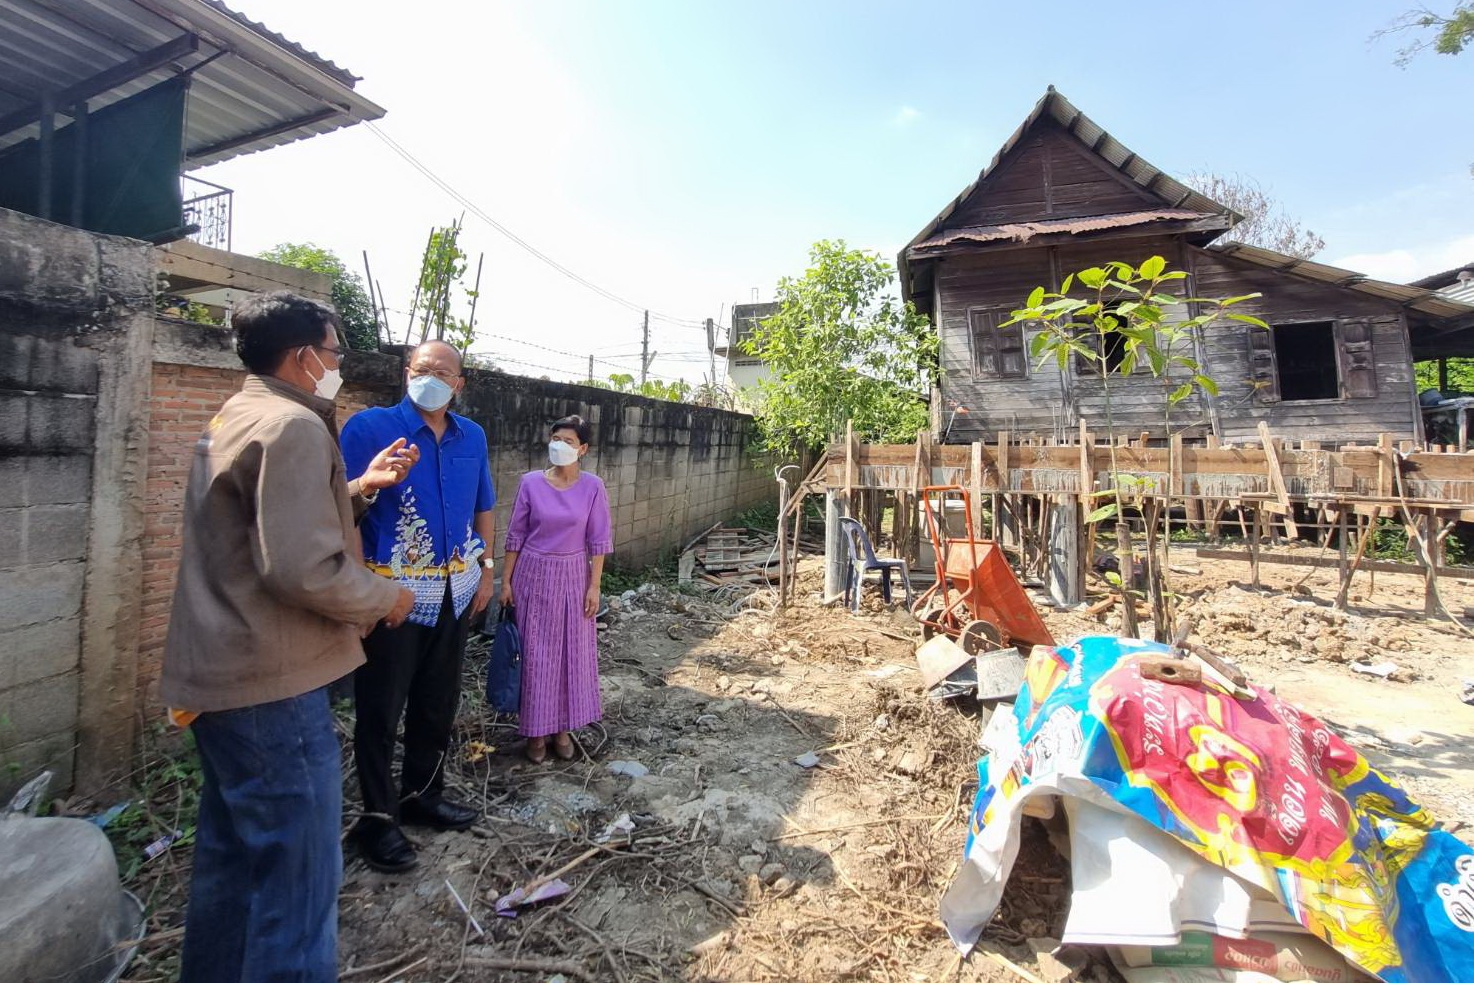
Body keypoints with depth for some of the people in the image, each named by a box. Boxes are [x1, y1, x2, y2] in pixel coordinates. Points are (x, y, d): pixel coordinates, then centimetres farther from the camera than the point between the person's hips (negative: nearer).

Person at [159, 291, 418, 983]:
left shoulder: (235, 418, 14)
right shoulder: (292, 425, -19)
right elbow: (305, 569, -27)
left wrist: (359, 487, 16)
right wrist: (387, 598, -11)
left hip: (220, 675, 11)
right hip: (271, 687, -11)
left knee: (232, 855, 24)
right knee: (297, 878, 3)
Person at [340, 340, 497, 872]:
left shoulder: (472, 436, 7)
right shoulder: (369, 427, -9)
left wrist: (486, 569, 11)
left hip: (455, 593, 5)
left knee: (438, 704, 17)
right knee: (381, 710, 7)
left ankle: (422, 794, 35)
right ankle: (378, 817, 24)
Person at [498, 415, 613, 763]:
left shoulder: (592, 487, -5)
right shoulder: (531, 483, -4)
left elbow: (598, 541, -3)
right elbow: (515, 536, 1)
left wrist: (594, 586, -5)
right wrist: (506, 580, 0)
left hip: (573, 577, 0)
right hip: (534, 576, 0)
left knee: (573, 651, 8)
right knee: (535, 653, 6)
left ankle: (563, 728, 25)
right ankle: (536, 730, 22)